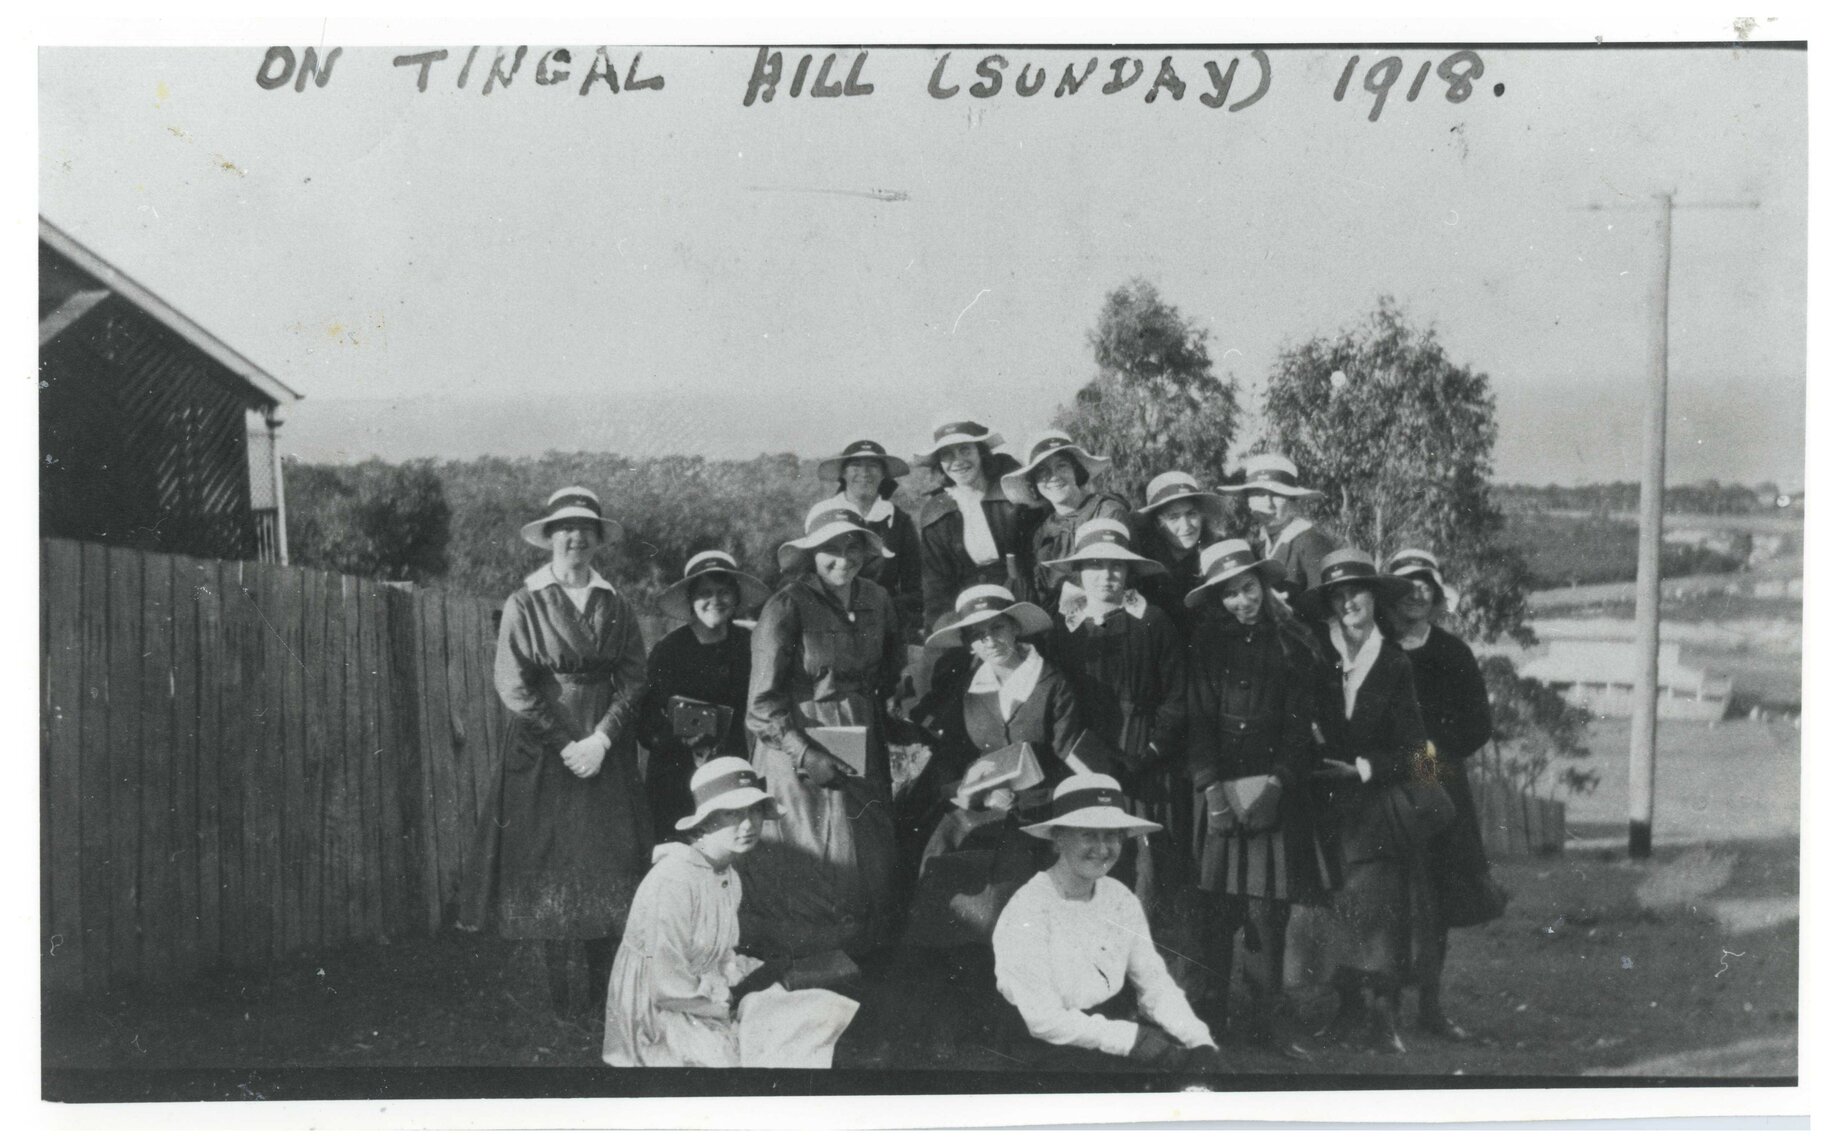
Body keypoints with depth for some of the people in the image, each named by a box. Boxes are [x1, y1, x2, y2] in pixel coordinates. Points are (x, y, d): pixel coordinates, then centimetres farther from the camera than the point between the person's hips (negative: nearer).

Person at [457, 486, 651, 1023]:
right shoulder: (524, 604, 1)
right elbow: (512, 683, -6)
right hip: (542, 753, -2)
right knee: (548, 867, -2)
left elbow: (634, 676, 2)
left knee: (607, 862, 0)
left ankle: (600, 993, 6)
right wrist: (564, 742, -12)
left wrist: (602, 738, -12)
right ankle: (561, 993, 4)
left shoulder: (616, 607, 9)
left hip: (606, 752, 2)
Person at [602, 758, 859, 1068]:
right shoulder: (673, 880, -23)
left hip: (712, 1001, 9)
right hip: (659, 1022, -9)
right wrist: (733, 1006, -12)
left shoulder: (729, 877, 6)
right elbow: (668, 987, -23)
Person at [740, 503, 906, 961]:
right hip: (799, 748, -6)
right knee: (810, 874, -1)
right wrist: (805, 753, -22)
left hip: (863, 749, 6)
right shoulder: (787, 606, -14)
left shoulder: (876, 600, 5)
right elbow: (764, 700, -15)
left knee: (869, 859, 9)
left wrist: (876, 701, 11)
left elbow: (893, 662, 26)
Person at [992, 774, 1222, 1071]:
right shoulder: (1027, 912, -18)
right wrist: (1131, 1038, -22)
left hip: (1117, 1023, 6)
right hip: (1048, 1049, -6)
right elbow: (1044, 1020, -20)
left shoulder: (1120, 898, 2)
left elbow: (1154, 981, 2)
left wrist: (1199, 1040, -14)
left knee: (1201, 1059, -15)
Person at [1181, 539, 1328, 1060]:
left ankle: (1264, 1020, 3)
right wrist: (1213, 787, -9)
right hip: (1218, 789, 0)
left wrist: (1276, 782, -9)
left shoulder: (1292, 644, 6)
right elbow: (1195, 720, 1)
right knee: (1218, 909, -2)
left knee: (1268, 910, -3)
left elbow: (1299, 723, 3)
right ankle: (1211, 1015, 5)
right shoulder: (1205, 645, 6)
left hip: (1276, 794, 0)